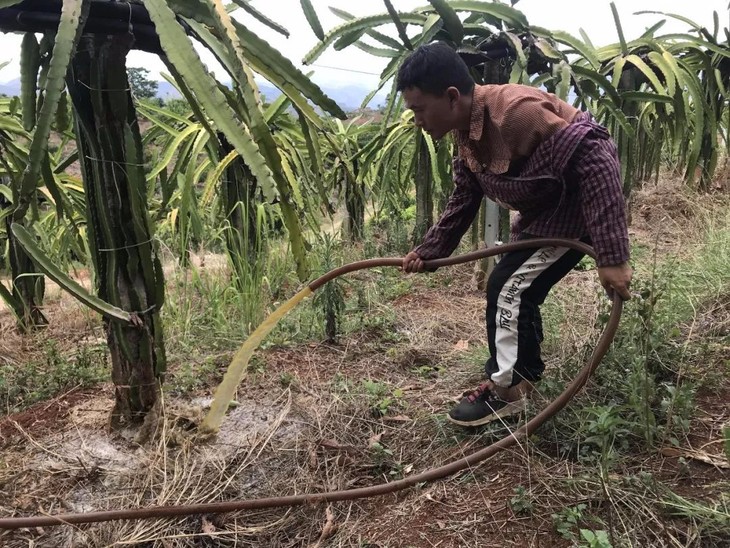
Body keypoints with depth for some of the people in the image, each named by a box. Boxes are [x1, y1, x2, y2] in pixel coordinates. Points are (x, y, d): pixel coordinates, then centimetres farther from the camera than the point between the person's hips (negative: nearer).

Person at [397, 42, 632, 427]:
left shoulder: (517, 111, -33)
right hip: (544, 211, 9)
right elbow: (463, 201, 11)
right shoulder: (466, 131, -2)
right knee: (516, 289, 14)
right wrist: (430, 250, 6)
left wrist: (611, 255, -37)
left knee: (508, 287, -9)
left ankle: (505, 391, 7)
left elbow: (596, 162, -35)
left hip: (580, 205, -9)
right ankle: (524, 374, 32)